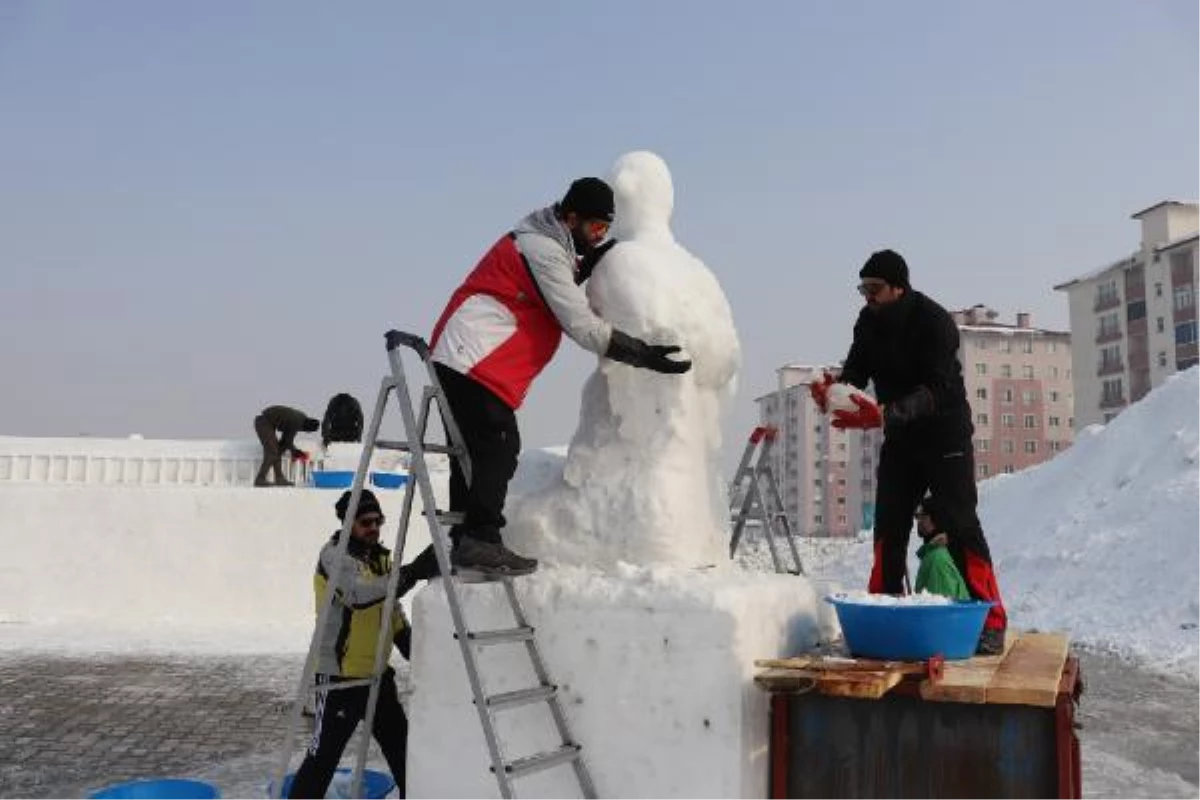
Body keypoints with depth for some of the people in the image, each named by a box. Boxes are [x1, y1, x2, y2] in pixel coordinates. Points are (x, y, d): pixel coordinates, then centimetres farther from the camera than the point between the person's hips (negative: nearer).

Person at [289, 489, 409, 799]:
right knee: (324, 755, -4)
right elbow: (358, 593, -34)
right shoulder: (334, 555, -14)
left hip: (378, 673, 7)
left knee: (403, 747, 16)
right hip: (339, 675, -7)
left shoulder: (381, 557, 9)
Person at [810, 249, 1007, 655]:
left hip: (944, 435, -6)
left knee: (960, 524, -8)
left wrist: (883, 414, -45)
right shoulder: (869, 321, -1)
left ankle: (989, 620, -3)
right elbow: (856, 370, -4)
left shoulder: (934, 321, -22)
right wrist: (832, 388, -29)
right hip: (899, 439, 6)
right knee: (889, 526, 4)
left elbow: (935, 390, -30)